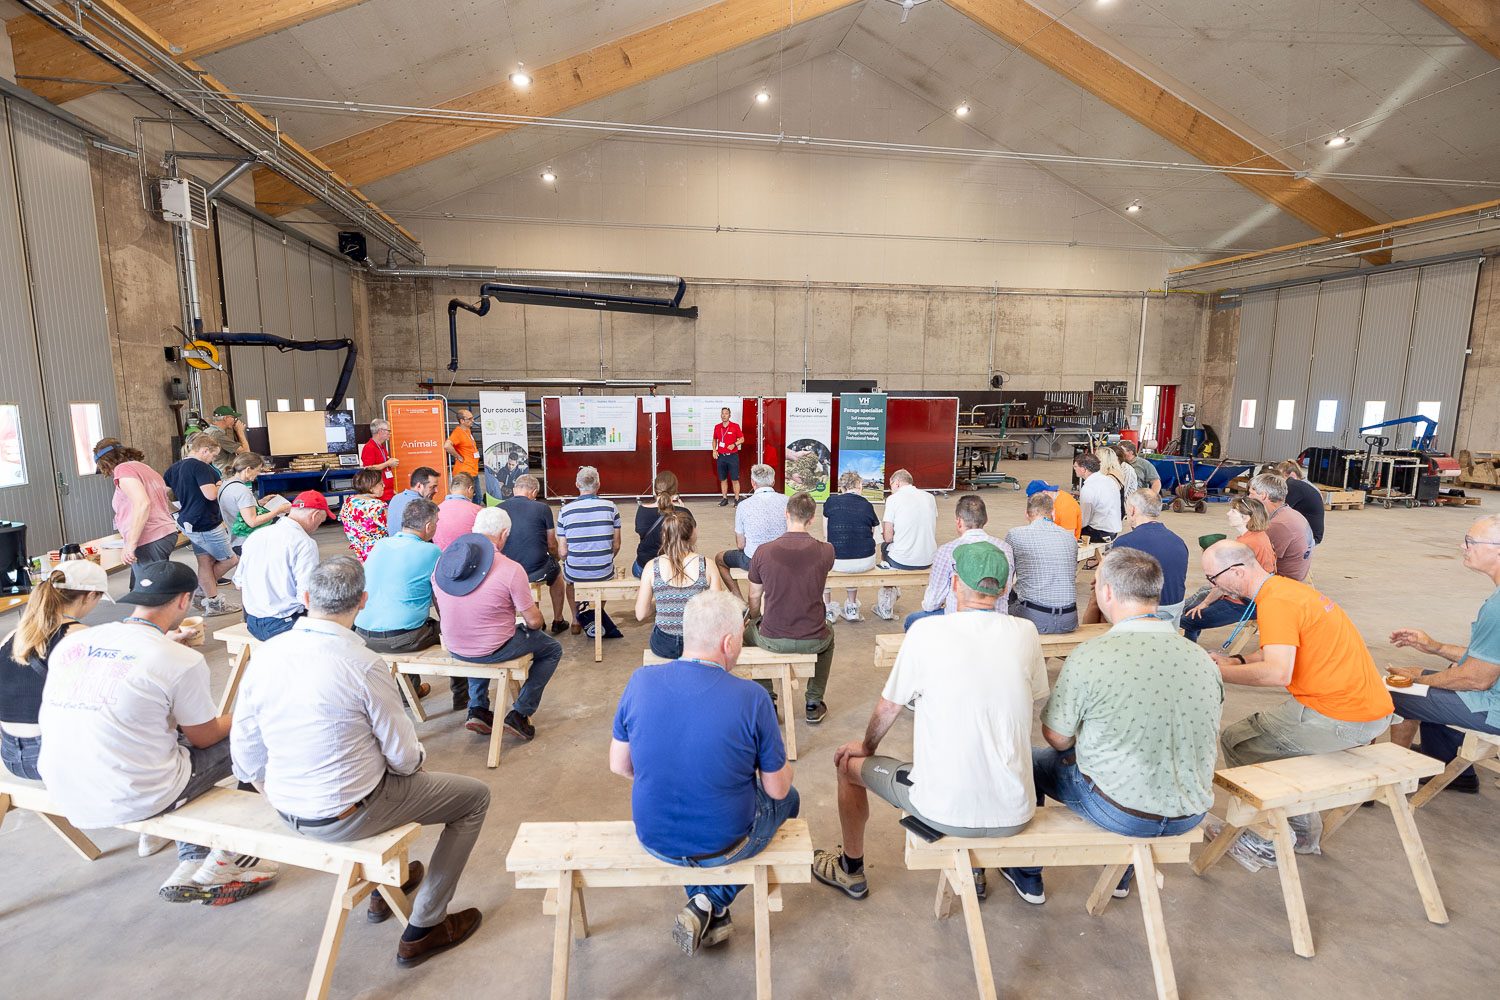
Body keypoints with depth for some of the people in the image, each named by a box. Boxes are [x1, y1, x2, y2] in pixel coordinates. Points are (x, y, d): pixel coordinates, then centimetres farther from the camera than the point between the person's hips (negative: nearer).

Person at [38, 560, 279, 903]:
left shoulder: (69, 643, 0)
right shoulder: (183, 660, -17)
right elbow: (205, 738, -3)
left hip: (66, 800, 7)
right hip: (131, 803, -7)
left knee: (179, 736, 27)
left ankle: (192, 866, 23)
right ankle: (226, 855, 24)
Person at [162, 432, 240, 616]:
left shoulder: (174, 468, 10)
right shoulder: (199, 466, -18)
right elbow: (211, 494, -26)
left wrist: (178, 508, 23)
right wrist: (218, 485, -6)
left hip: (188, 523, 10)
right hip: (206, 525, -10)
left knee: (206, 562, 13)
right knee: (231, 560, 3)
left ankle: (213, 602, 16)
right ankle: (201, 591, 15)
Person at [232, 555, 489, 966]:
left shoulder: (265, 655, -9)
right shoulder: (365, 665, -27)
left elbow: (247, 761, 0)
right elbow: (404, 757, -17)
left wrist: (281, 794, 18)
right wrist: (418, 757, 6)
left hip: (286, 809, 7)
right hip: (345, 816, -7)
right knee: (475, 795, 10)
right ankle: (424, 928, 16)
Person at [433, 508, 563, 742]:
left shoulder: (442, 560, -5)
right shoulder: (511, 569, -23)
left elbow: (442, 613, 9)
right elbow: (533, 621, -14)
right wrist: (539, 623, 10)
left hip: (454, 649, 6)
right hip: (493, 650, -6)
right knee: (553, 649, 18)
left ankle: (477, 708, 31)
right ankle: (520, 713, 11)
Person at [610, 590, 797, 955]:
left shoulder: (640, 681, -15)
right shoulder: (751, 698, -24)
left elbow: (619, 765, -2)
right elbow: (777, 788, -12)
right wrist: (782, 767, 11)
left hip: (655, 840, 4)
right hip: (725, 845, -3)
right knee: (788, 798, 26)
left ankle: (703, 904, 27)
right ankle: (713, 904, 18)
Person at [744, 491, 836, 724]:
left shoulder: (763, 551, -12)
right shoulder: (825, 551, -11)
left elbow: (754, 597, 3)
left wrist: (755, 619, 25)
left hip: (772, 640, -1)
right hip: (813, 641, 1)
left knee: (749, 629, 33)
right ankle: (814, 705, 35)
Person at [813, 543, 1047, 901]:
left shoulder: (926, 632, -13)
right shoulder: (1026, 633, -4)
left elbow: (888, 708, -2)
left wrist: (867, 746, 20)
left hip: (945, 810, -4)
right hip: (1015, 814, 4)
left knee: (850, 765, 21)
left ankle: (851, 870, 43)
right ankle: (973, 869, 46)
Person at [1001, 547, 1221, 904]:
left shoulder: (1089, 656, -22)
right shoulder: (1204, 660, -6)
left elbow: (1056, 737, -8)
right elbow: (1210, 749, 7)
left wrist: (1079, 751, 15)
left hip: (1120, 811, -5)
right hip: (1191, 814, 5)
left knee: (1031, 760, 19)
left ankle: (1027, 879, 39)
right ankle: (1122, 874, 53)